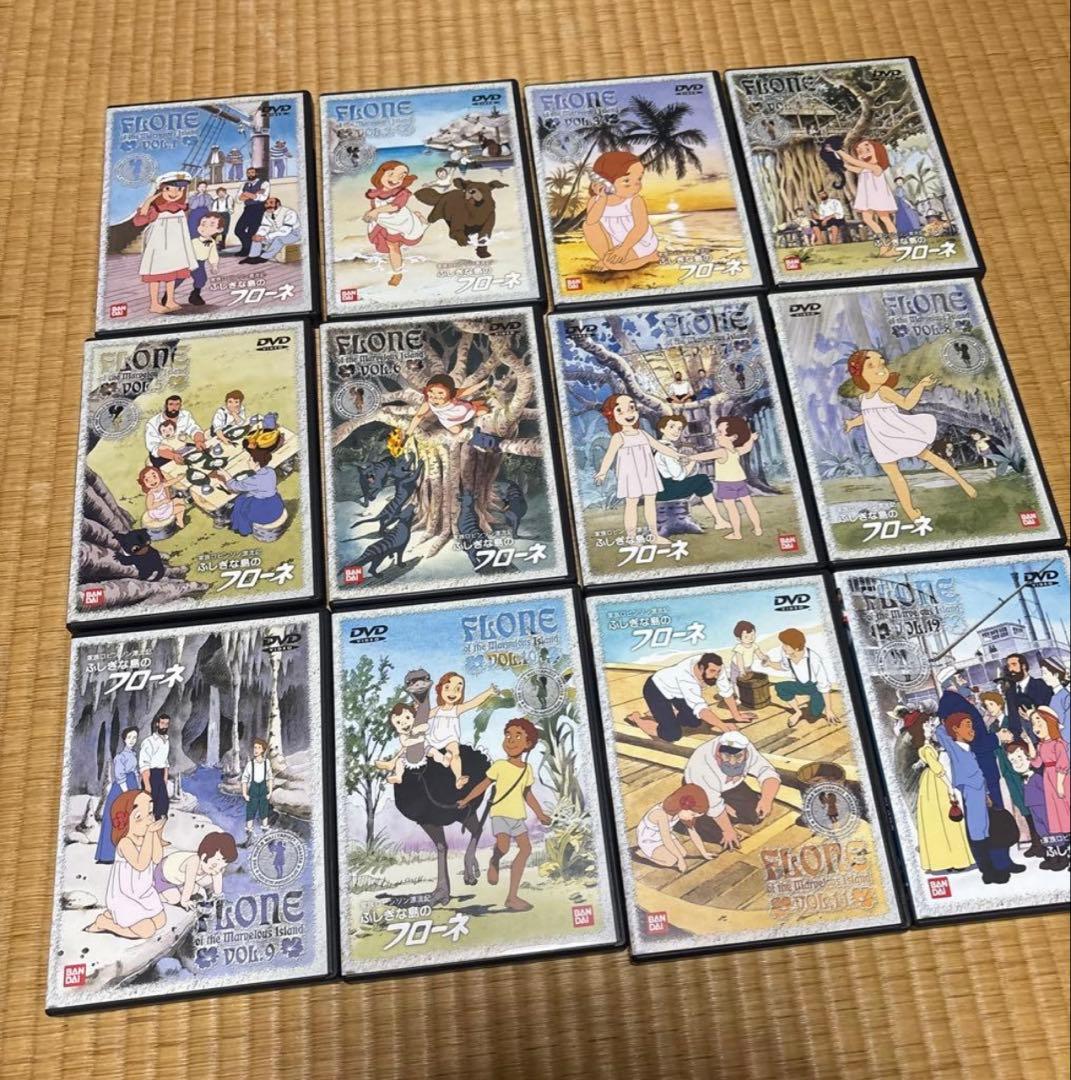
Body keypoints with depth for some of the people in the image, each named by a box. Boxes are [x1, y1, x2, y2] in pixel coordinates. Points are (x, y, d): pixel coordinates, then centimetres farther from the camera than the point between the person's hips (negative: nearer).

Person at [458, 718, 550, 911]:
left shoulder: (527, 769, 8)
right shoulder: (499, 765, -4)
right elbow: (483, 784, 3)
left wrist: (540, 814, 17)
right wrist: (466, 800, 0)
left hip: (518, 815, 5)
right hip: (500, 813, -5)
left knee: (525, 848, -7)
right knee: (503, 846, -27)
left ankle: (512, 896, -1)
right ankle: (494, 861, 12)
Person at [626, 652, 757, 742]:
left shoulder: (716, 666, -23)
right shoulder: (686, 677, -43)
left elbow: (727, 691, -8)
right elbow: (700, 707, -48)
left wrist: (736, 716, -2)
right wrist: (722, 726, -56)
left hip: (675, 691, 8)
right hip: (656, 689, -8)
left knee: (695, 722, 10)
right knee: (672, 735, -16)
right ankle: (636, 718, 6)